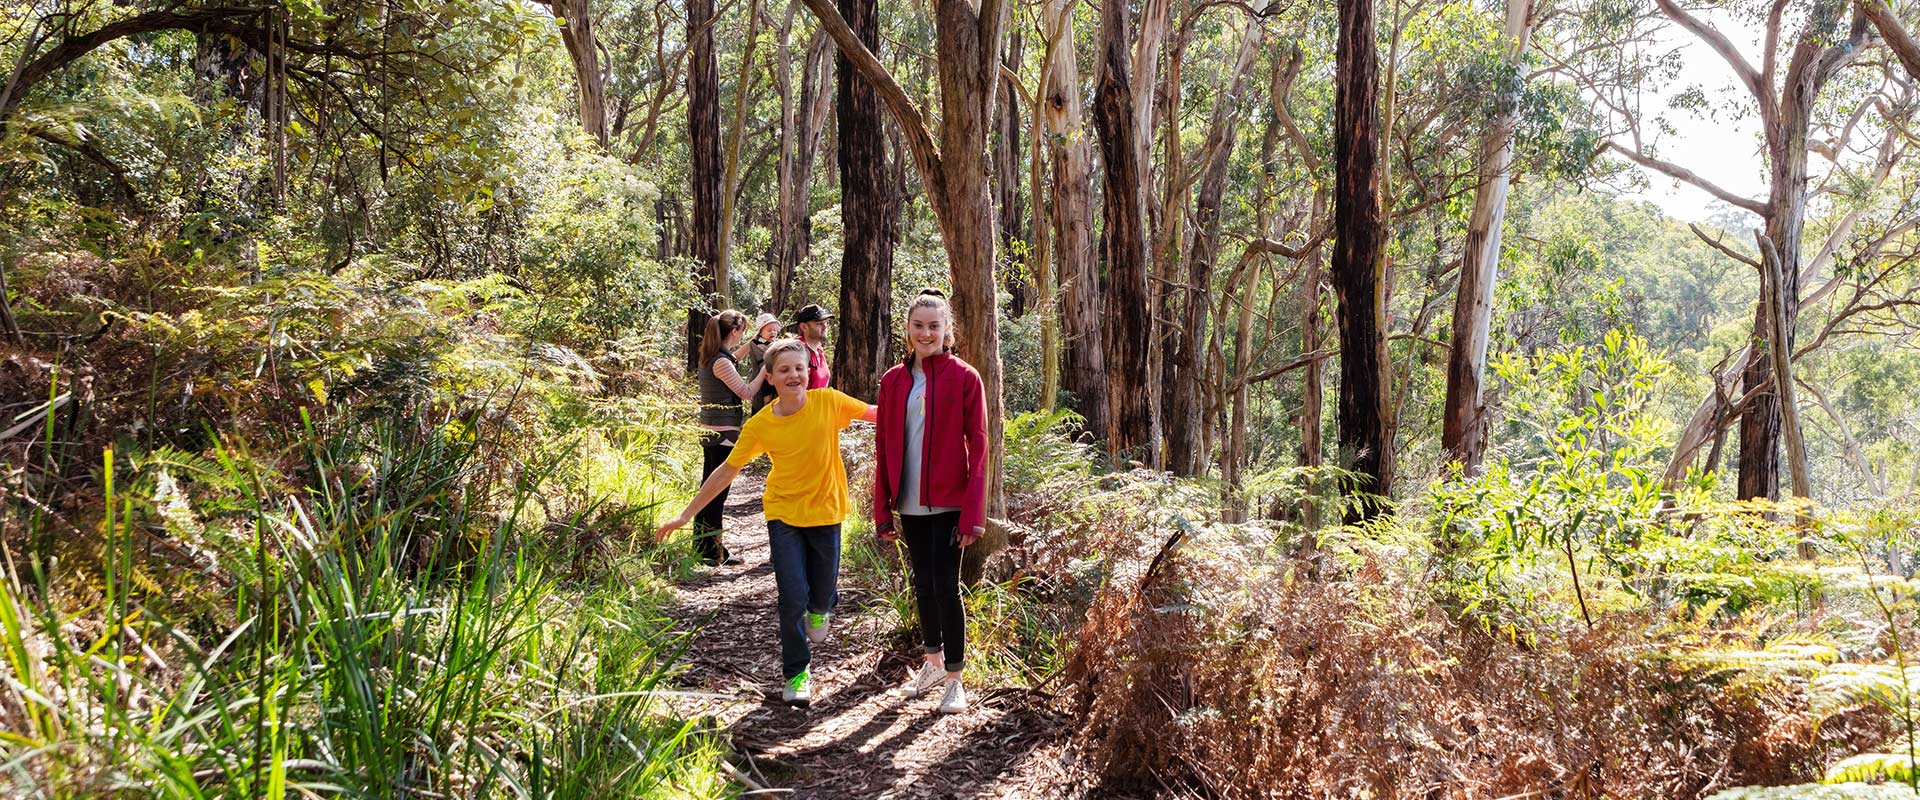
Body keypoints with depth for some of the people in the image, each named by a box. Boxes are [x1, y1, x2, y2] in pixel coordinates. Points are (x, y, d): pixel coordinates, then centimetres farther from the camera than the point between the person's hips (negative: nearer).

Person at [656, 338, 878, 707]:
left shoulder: (828, 402, -13)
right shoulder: (760, 426, -12)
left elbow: (877, 413, 1)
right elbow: (727, 470, -5)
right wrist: (686, 514, -5)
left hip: (825, 511, 1)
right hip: (783, 514, -1)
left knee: (822, 590, 11)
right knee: (792, 599, -5)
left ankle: (819, 607, 51)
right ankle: (796, 674, 14)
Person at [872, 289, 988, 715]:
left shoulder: (965, 379, -5)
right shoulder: (893, 380, 6)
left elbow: (977, 448, -7)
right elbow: (884, 447, 8)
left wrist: (973, 513, -13)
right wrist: (883, 509, 5)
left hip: (948, 502, -4)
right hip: (910, 503, 4)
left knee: (945, 586, -6)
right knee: (923, 584, 14)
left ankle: (953, 680, 5)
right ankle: (934, 662, 31)